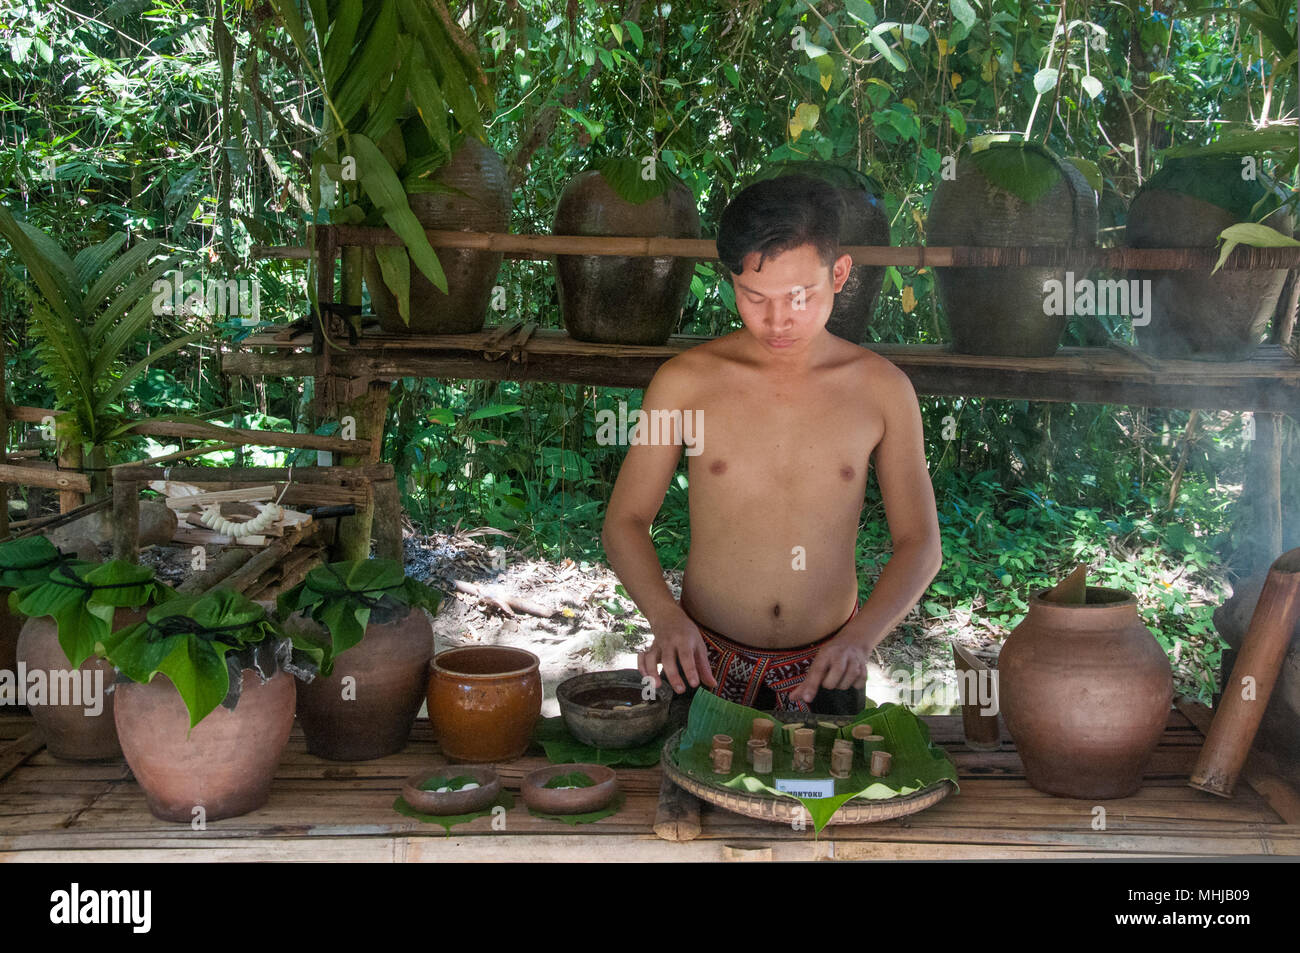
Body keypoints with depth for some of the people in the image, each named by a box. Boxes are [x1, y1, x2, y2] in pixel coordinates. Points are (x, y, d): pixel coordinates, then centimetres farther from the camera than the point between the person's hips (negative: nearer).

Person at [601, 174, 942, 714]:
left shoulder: (882, 389, -6)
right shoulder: (685, 381, -8)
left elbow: (919, 543, -1)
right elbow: (624, 521, -2)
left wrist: (861, 636, -18)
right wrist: (665, 617, -20)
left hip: (824, 673, 1)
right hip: (704, 666, 0)